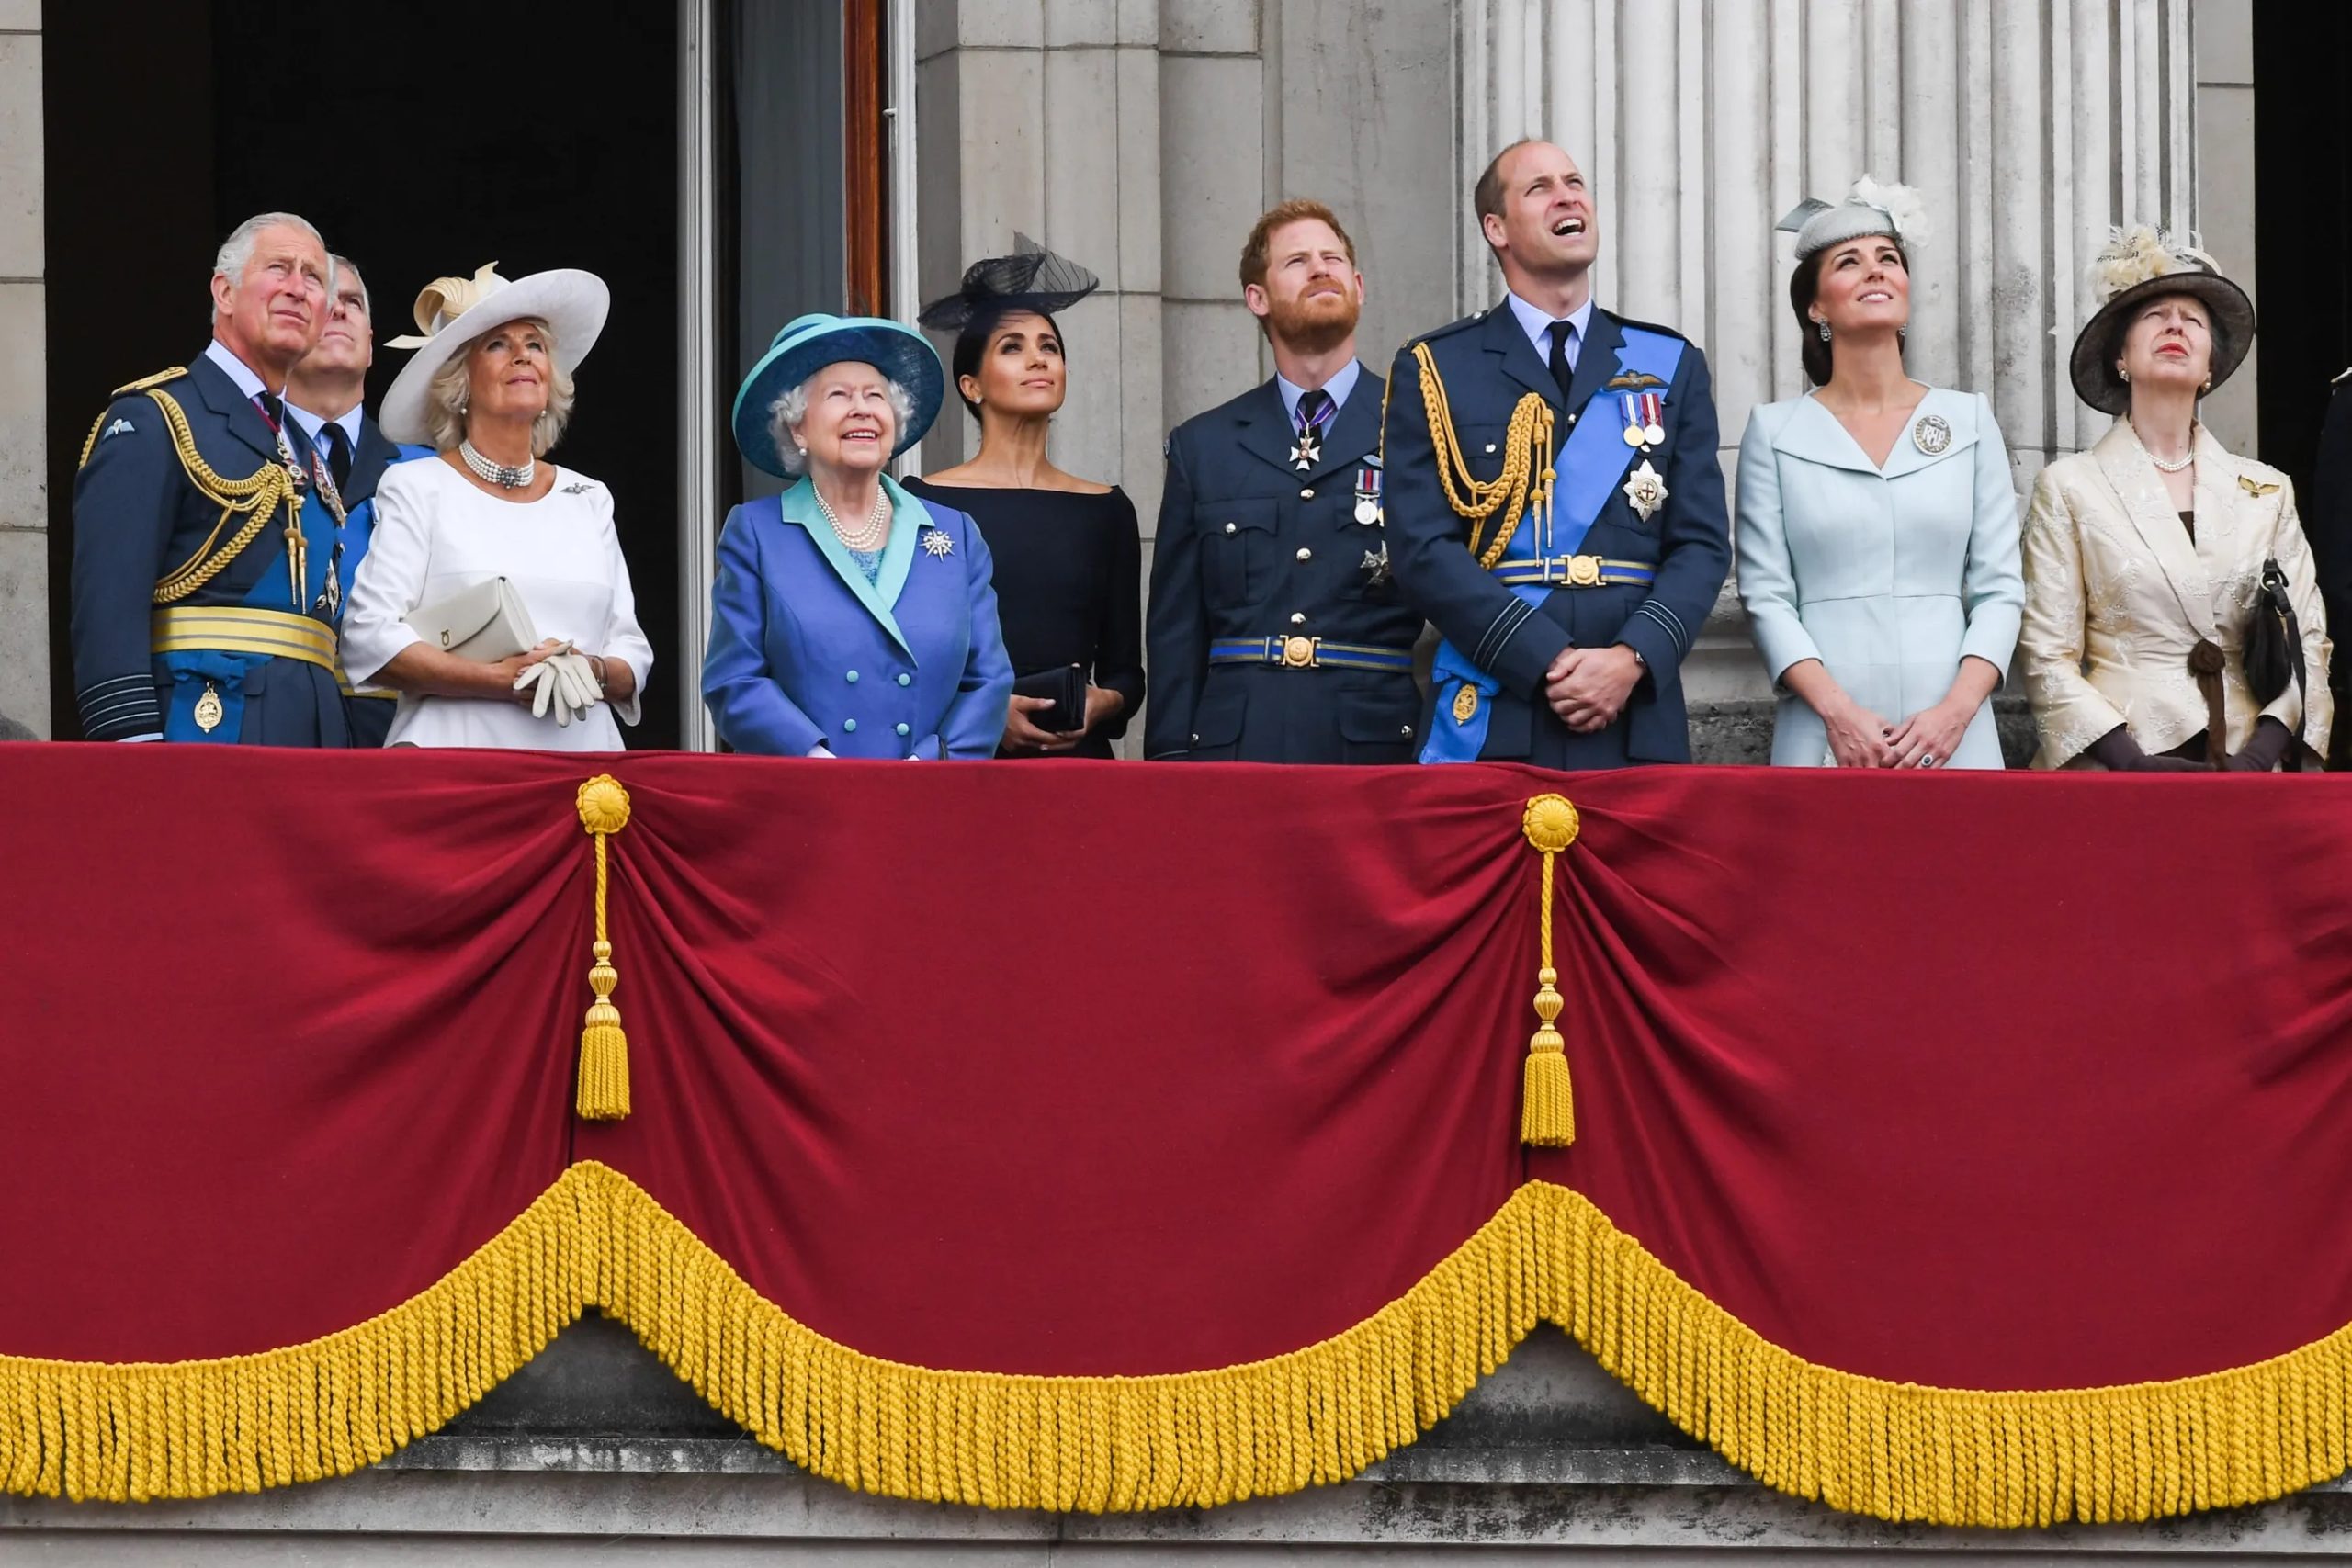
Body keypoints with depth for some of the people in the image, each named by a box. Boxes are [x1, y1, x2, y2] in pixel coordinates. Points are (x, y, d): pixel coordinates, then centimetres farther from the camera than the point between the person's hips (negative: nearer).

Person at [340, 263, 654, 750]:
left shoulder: (588, 499, 18)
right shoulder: (418, 487, 6)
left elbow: (633, 652, 16)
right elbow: (368, 640, -4)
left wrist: (595, 673, -6)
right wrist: (499, 680, -13)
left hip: (582, 750, 3)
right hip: (458, 749, -3)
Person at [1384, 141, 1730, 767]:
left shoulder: (1671, 365, 14)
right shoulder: (1434, 370, 6)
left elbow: (1701, 544, 7)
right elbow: (1424, 549, -3)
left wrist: (1632, 658, -11)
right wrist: (1549, 661, -14)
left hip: (1638, 722, 2)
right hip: (1493, 724, -2)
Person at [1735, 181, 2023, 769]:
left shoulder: (1969, 421, 10)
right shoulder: (1775, 431, 7)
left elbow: (1999, 588, 5)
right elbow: (1765, 594, 1)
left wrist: (1956, 710, -10)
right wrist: (1838, 711, -13)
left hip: (1950, 735, 1)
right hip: (1826, 737, -1)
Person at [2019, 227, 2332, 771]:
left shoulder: (2266, 491, 10)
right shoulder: (2070, 487, 2)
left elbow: (2308, 639, 6)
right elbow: (2047, 658, -3)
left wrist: (2260, 756, -10)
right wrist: (2132, 762, -16)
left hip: (2242, 773, 2)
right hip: (2116, 784, -2)